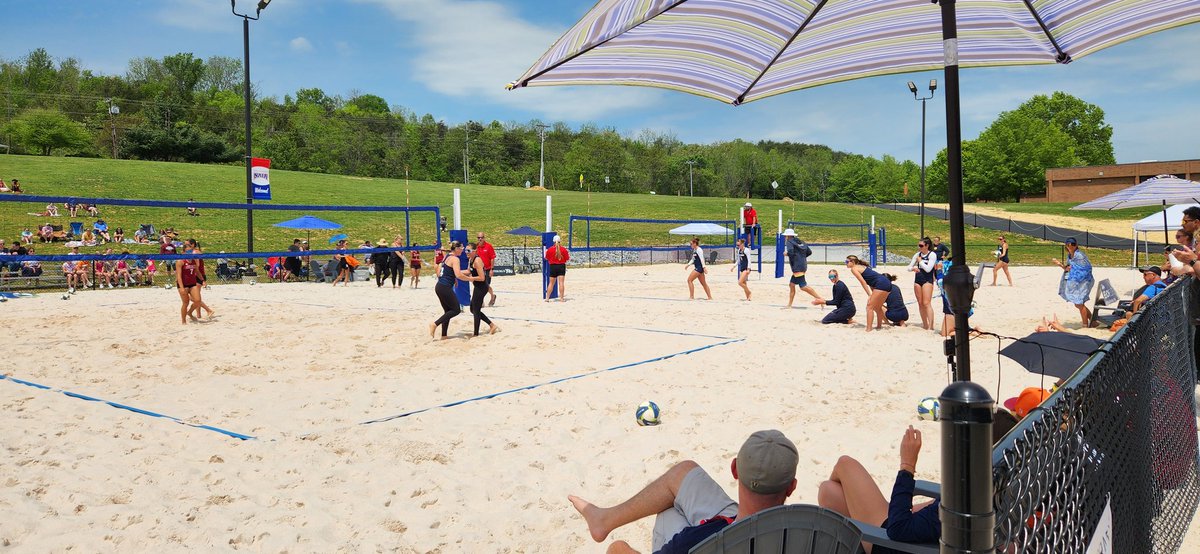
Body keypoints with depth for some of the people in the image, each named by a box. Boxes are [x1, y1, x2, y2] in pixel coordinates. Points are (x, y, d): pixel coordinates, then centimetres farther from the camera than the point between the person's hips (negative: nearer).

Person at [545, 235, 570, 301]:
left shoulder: (549, 249, -3)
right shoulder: (564, 249, -5)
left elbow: (547, 258, 8)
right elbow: (567, 259, -1)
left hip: (553, 266, 1)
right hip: (561, 266, -1)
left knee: (551, 283, 12)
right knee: (561, 282, -3)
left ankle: (547, 298, 15)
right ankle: (561, 298, -7)